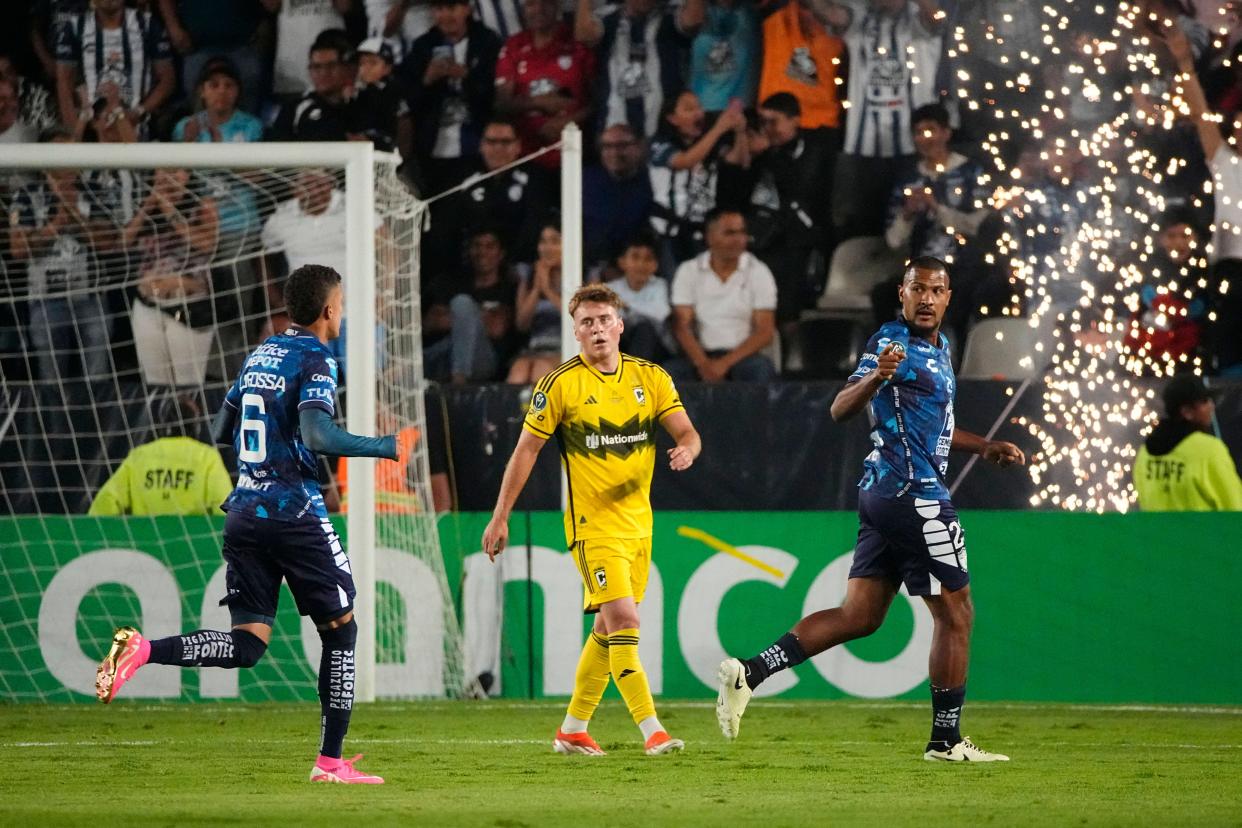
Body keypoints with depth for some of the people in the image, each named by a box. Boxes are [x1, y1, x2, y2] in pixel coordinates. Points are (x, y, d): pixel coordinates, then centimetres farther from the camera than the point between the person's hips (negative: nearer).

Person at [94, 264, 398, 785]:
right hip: (295, 513, -7)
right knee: (341, 629, 8)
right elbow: (317, 434, -22)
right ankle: (330, 762, 7)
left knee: (246, 645, 3)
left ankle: (141, 650, -19)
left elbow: (221, 431, 22)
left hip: (244, 512, 7)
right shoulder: (315, 360, -8)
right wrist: (385, 447, -15)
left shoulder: (259, 355, 16)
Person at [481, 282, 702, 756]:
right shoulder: (562, 384, -8)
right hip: (592, 522, -5)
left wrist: (686, 450, -25)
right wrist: (500, 517, -3)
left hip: (638, 520, 6)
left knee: (608, 628, 12)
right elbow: (526, 450, -3)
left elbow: (687, 433, 0)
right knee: (624, 619, -18)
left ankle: (573, 729, 24)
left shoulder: (651, 378, 3)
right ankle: (651, 730, -20)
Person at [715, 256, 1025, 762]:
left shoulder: (938, 347, 18)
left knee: (859, 615, 6)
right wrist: (875, 378, -41)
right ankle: (946, 739, 6)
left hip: (884, 494, 10)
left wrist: (984, 448, 32)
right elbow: (840, 410, -23)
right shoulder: (892, 341, -12)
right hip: (914, 494, -10)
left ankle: (750, 673, -1)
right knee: (955, 613, -1)